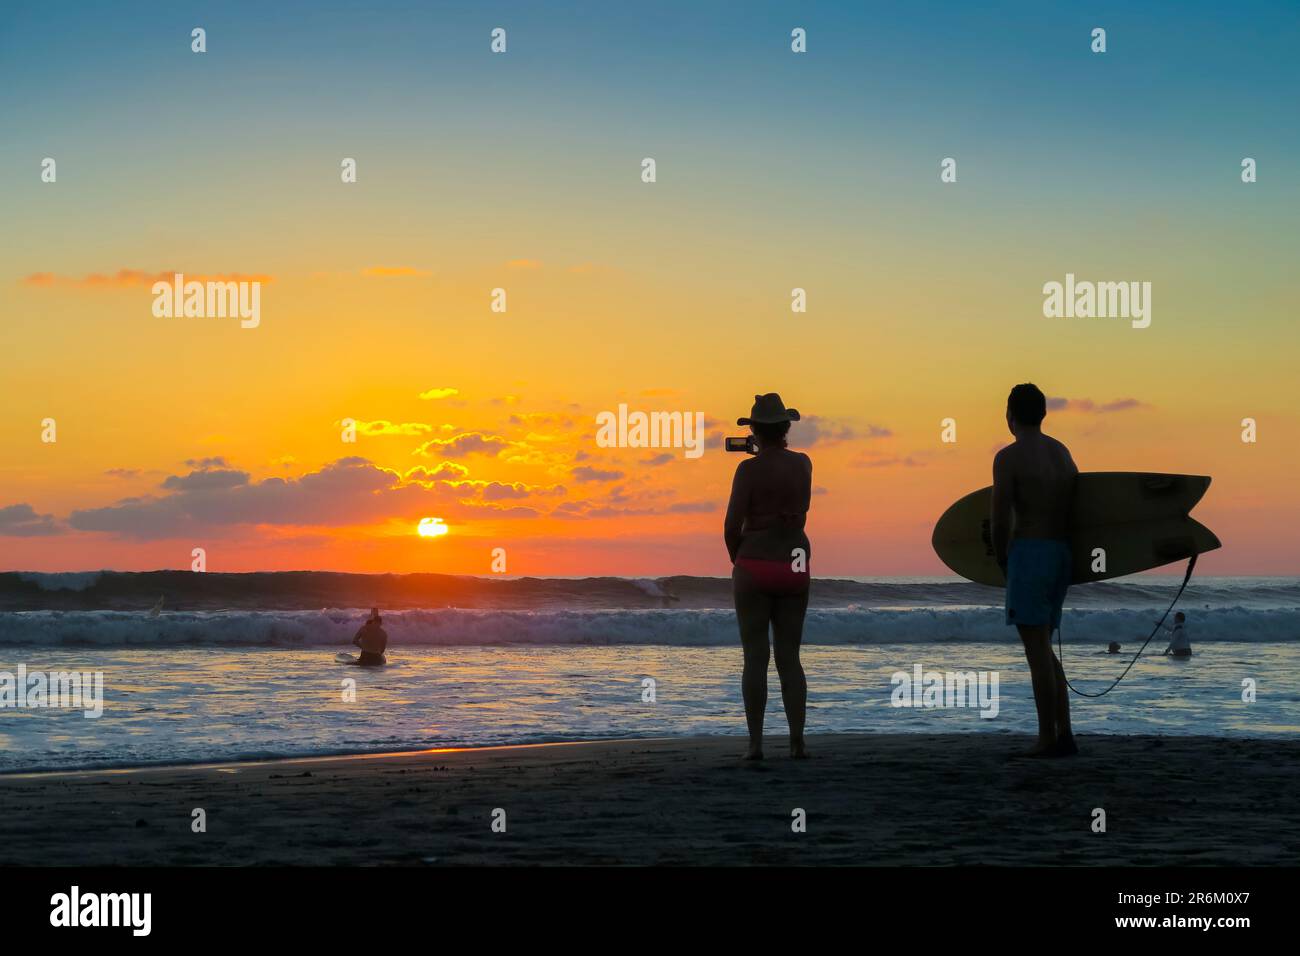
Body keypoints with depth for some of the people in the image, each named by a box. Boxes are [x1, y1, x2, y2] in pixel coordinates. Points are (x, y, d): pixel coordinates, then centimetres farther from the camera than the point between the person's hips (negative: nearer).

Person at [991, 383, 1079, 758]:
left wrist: (1002, 560, 3)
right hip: (1062, 554, 8)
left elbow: (1000, 520, -13)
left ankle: (1048, 738, -6)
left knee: (1037, 649, -5)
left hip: (1029, 553, -8)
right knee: (1042, 647, 14)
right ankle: (1064, 733, 10)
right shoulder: (1062, 453, 15)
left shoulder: (1008, 457, -9)